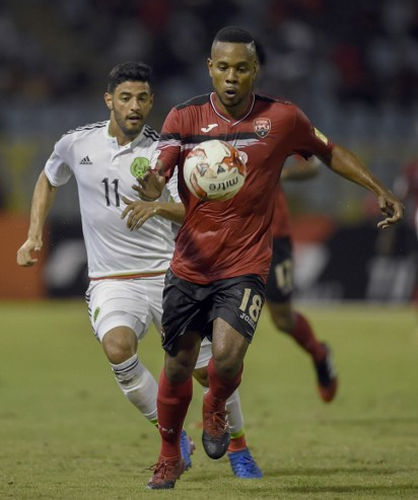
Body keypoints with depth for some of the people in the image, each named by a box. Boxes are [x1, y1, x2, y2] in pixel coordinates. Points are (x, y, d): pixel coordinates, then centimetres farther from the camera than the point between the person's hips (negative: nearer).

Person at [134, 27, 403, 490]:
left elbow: (328, 151, 12)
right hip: (189, 263, 2)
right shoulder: (185, 117, -4)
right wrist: (152, 187, -38)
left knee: (227, 357, -22)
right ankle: (169, 458, 34)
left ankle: (215, 411, 14)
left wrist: (378, 190, 7)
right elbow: (160, 170, -14)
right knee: (177, 366, 10)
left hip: (245, 264, -2)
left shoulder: (283, 118, -4)